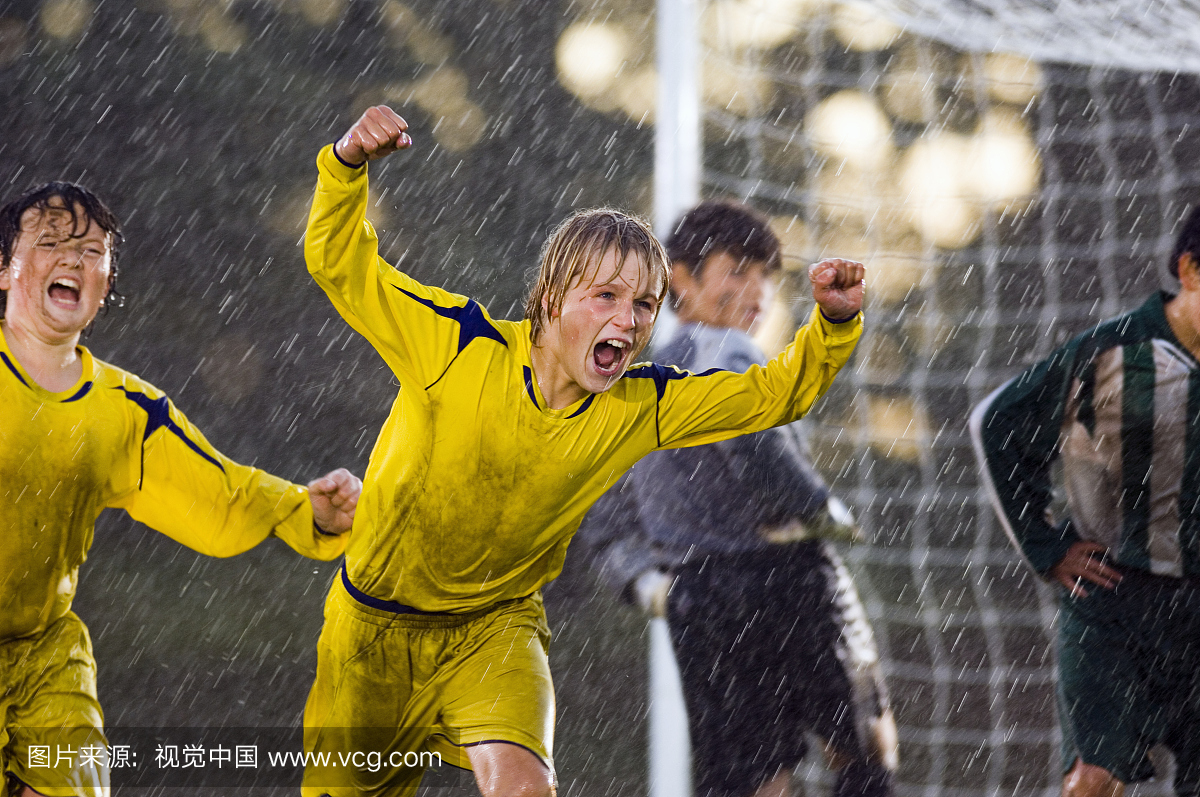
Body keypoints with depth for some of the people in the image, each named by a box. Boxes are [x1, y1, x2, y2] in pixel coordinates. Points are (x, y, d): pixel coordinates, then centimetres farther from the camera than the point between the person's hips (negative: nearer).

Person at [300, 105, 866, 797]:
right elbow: (340, 265, -15)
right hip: (375, 627, -1)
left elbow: (777, 393, -6)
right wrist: (347, 166, -33)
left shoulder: (641, 407, -13)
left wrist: (835, 324, -24)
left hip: (496, 628, 1)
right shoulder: (459, 346, -21)